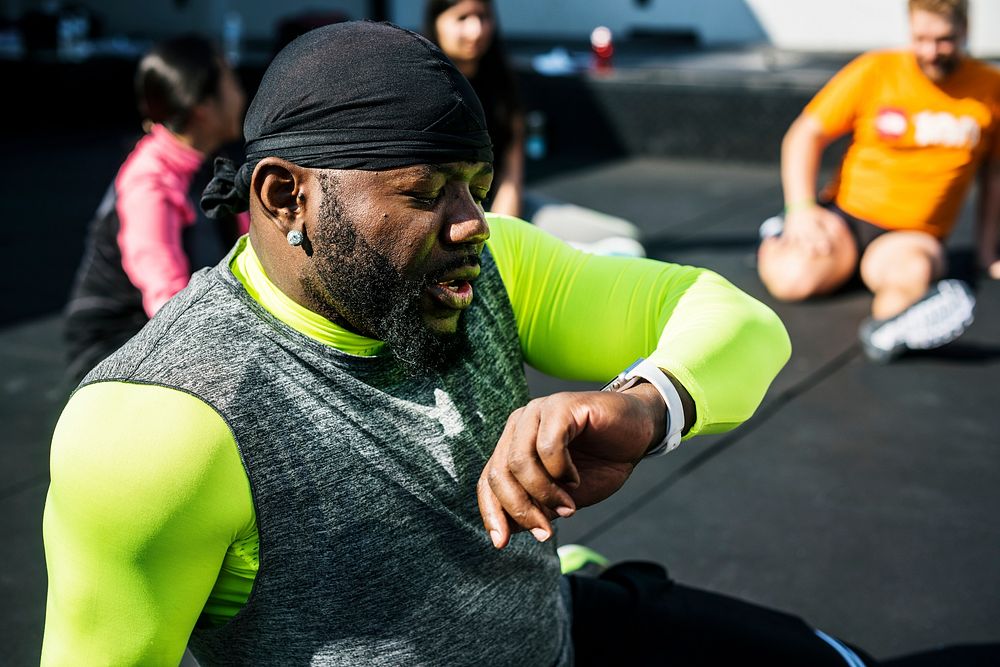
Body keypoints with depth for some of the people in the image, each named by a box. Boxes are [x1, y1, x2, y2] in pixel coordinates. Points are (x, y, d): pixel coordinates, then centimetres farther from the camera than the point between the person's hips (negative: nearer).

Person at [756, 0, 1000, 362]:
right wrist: (800, 208, -13)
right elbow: (805, 134, -1)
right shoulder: (876, 71, -3)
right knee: (793, 279, -26)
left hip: (914, 236, 0)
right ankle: (779, 241, 5)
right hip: (846, 214, 0)